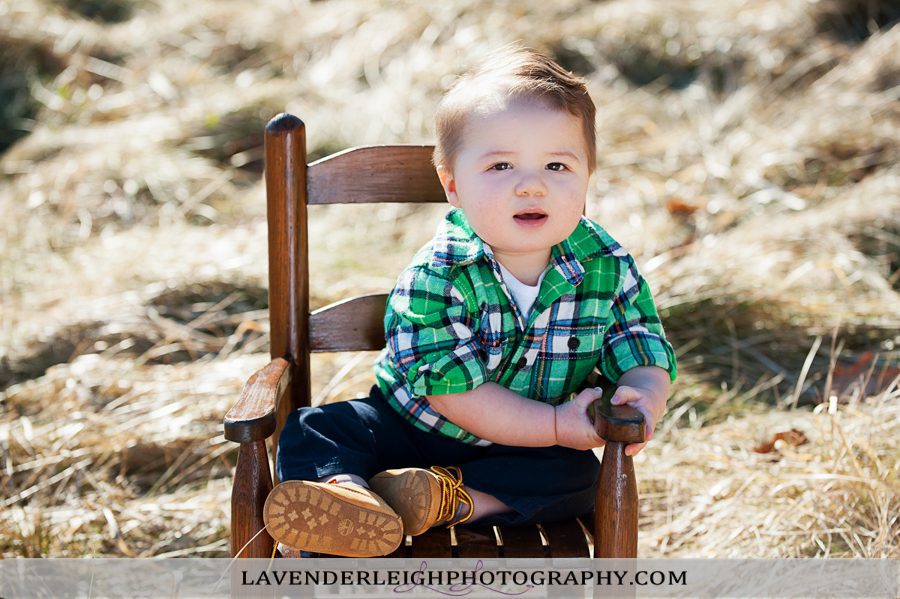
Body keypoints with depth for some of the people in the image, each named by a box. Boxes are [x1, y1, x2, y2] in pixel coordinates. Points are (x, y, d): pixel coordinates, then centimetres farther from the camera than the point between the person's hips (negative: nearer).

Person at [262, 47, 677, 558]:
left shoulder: (608, 268, -11)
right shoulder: (435, 275, -21)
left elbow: (648, 355, -4)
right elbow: (452, 390, -24)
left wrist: (645, 397, -30)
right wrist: (557, 425, -27)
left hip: (522, 454, 2)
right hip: (412, 429, -1)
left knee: (577, 479, -26)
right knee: (314, 429, -20)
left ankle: (447, 498, -31)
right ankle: (347, 495, -50)